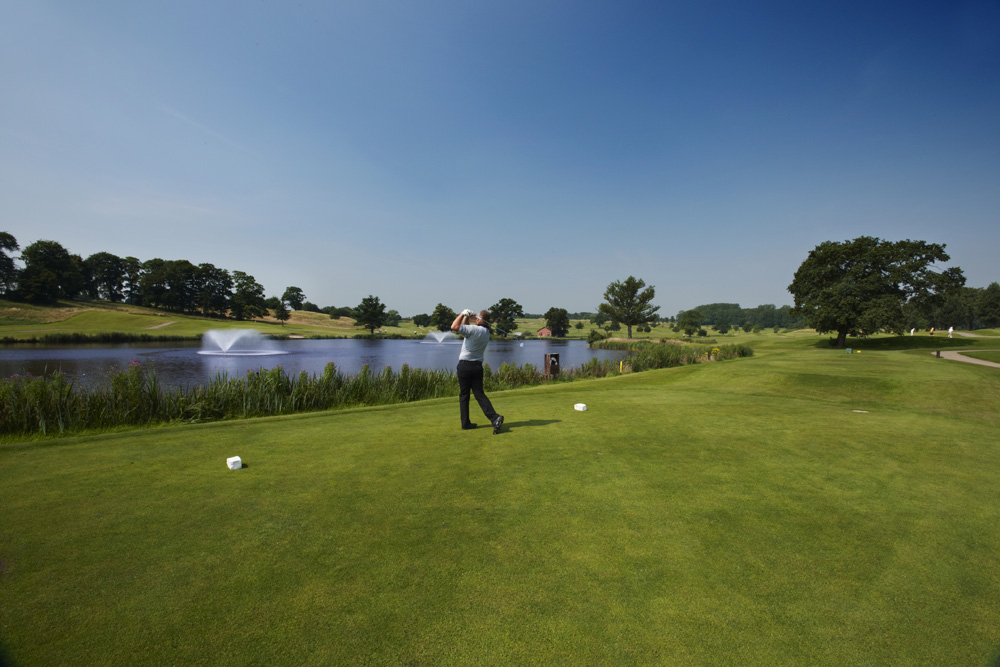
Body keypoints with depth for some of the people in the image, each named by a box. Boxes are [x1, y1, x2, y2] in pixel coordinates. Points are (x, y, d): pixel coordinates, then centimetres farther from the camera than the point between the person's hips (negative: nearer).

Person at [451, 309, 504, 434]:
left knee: (464, 395, 7)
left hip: (465, 365, -6)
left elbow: (454, 327, -18)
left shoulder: (474, 329, -16)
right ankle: (495, 418, -10)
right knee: (479, 394, 7)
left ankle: (465, 423, 12)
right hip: (478, 366, 6)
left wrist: (463, 314, -7)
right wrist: (467, 317, 8)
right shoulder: (486, 332, 11)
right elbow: (465, 327, 22)